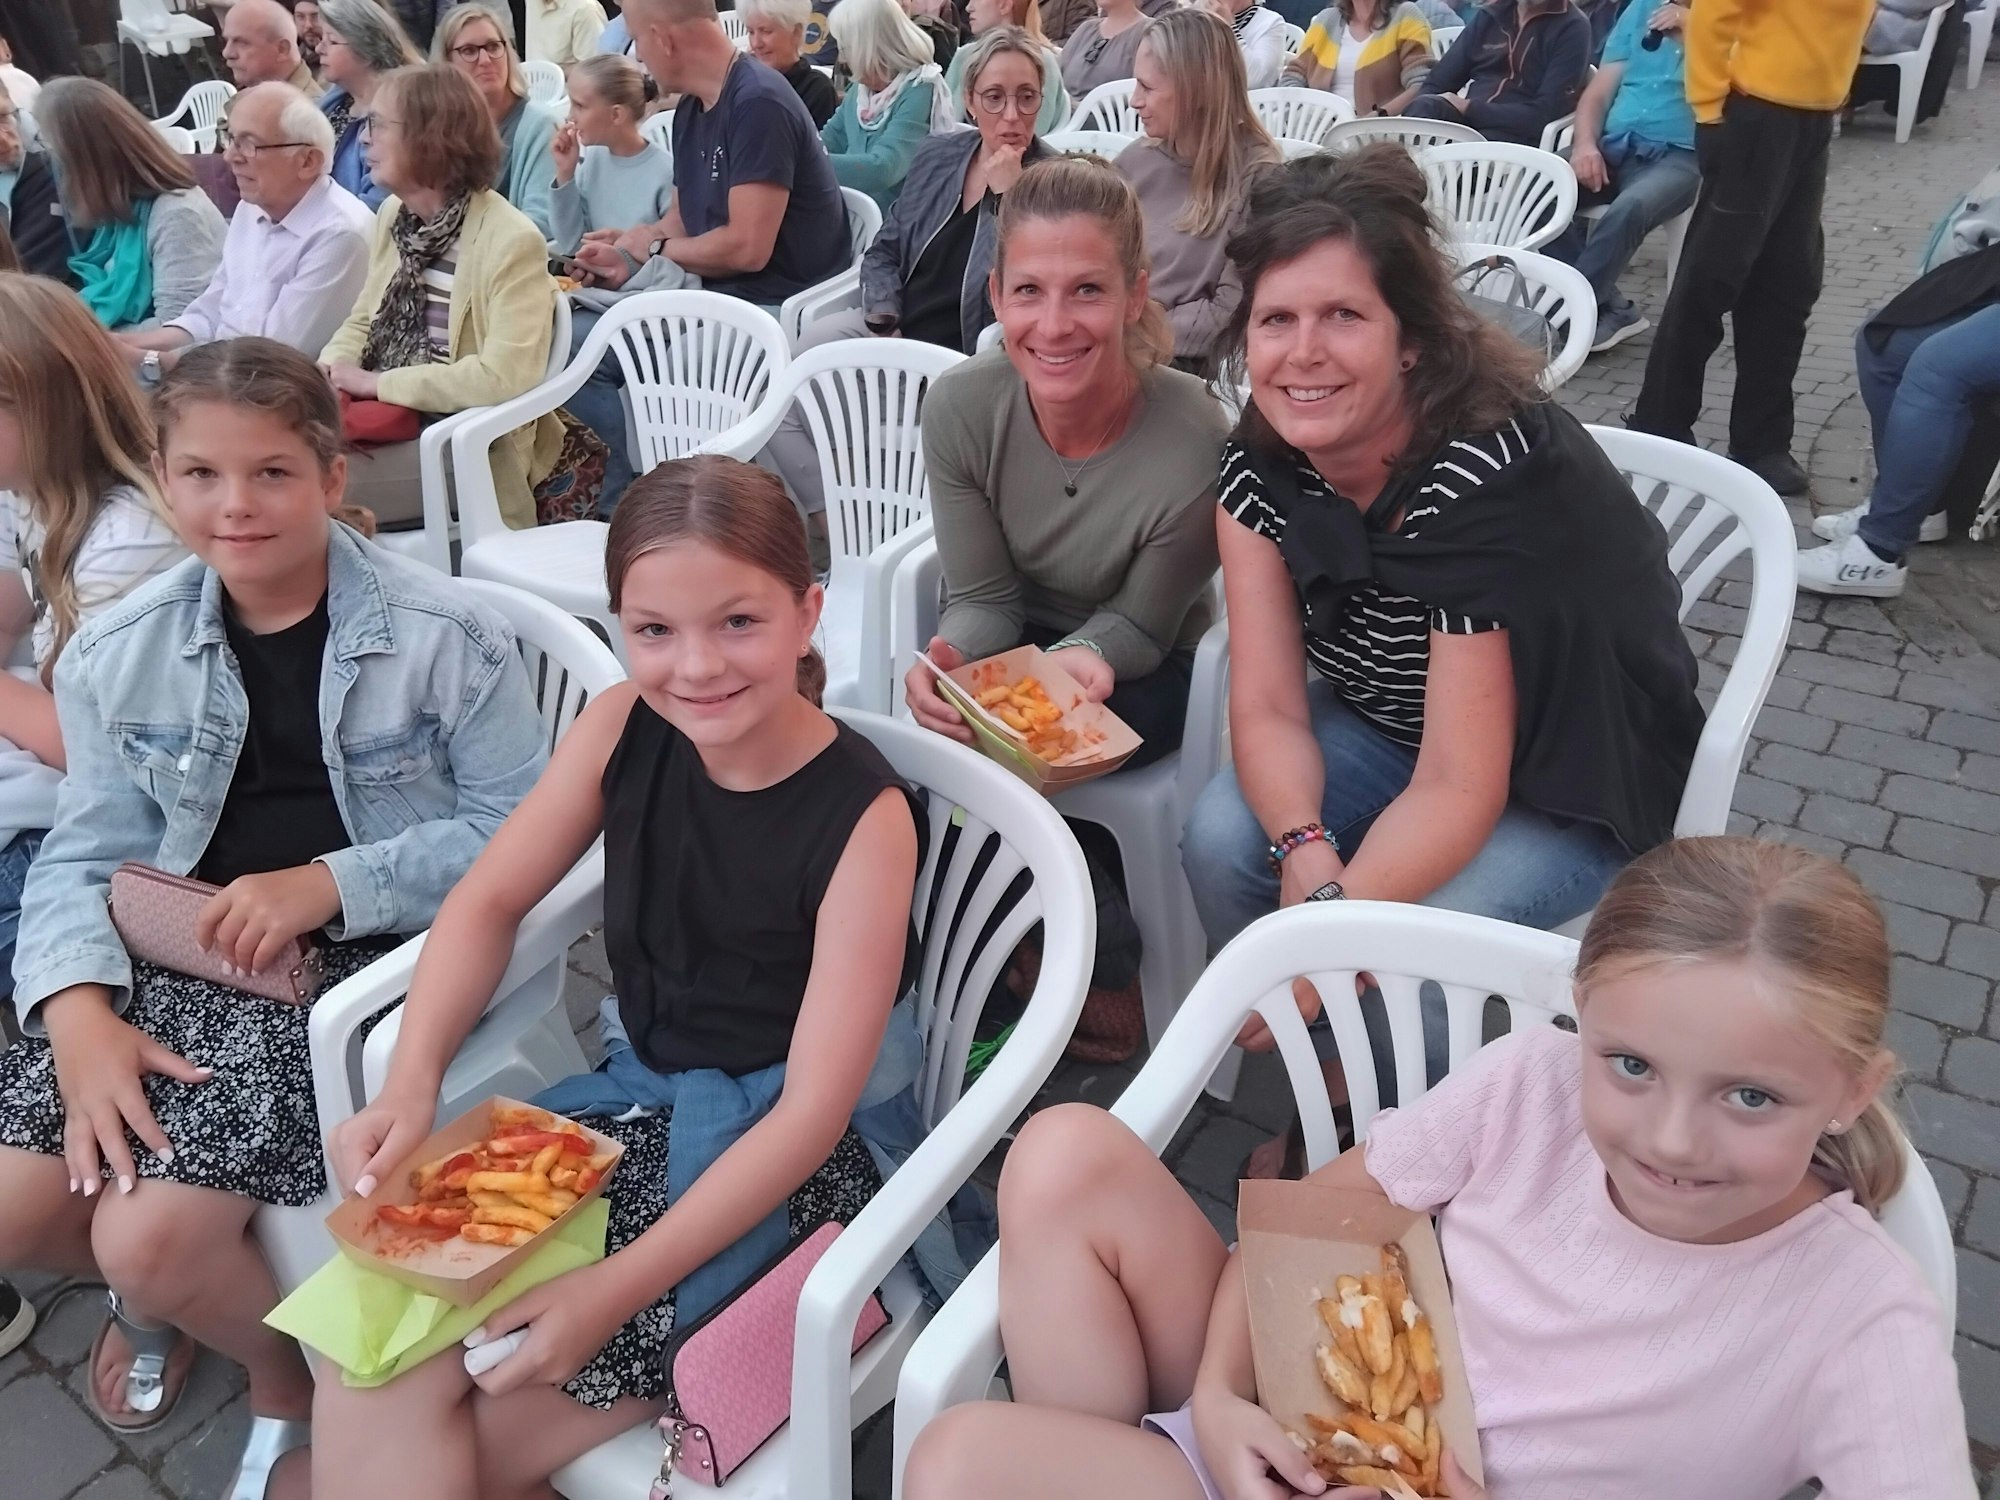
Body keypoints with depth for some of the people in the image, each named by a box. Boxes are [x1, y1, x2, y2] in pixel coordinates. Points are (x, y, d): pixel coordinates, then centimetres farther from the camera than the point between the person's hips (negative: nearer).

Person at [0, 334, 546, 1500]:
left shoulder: (442, 634, -12)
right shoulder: (118, 654, 3)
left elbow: (517, 826, -10)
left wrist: (329, 882, -20)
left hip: (367, 962, -5)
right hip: (176, 958, 6)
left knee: (151, 1237, -17)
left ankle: (293, 1382, 18)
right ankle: (157, 1289, 32)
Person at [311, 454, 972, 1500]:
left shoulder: (865, 815, -22)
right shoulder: (621, 730, -7)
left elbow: (812, 1110, -21)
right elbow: (489, 903, 2)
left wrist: (617, 1288, -25)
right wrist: (409, 1086, -14)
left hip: (800, 1151, -5)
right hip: (638, 1096, 5)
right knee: (374, 1375, -10)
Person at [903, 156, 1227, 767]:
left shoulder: (1195, 444, -28)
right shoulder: (958, 407, -19)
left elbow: (1137, 626, -12)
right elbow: (983, 599, -8)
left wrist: (1083, 657, -34)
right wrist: (949, 659, -30)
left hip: (1141, 670, -2)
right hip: (1014, 642, 2)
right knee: (935, 730, -27)